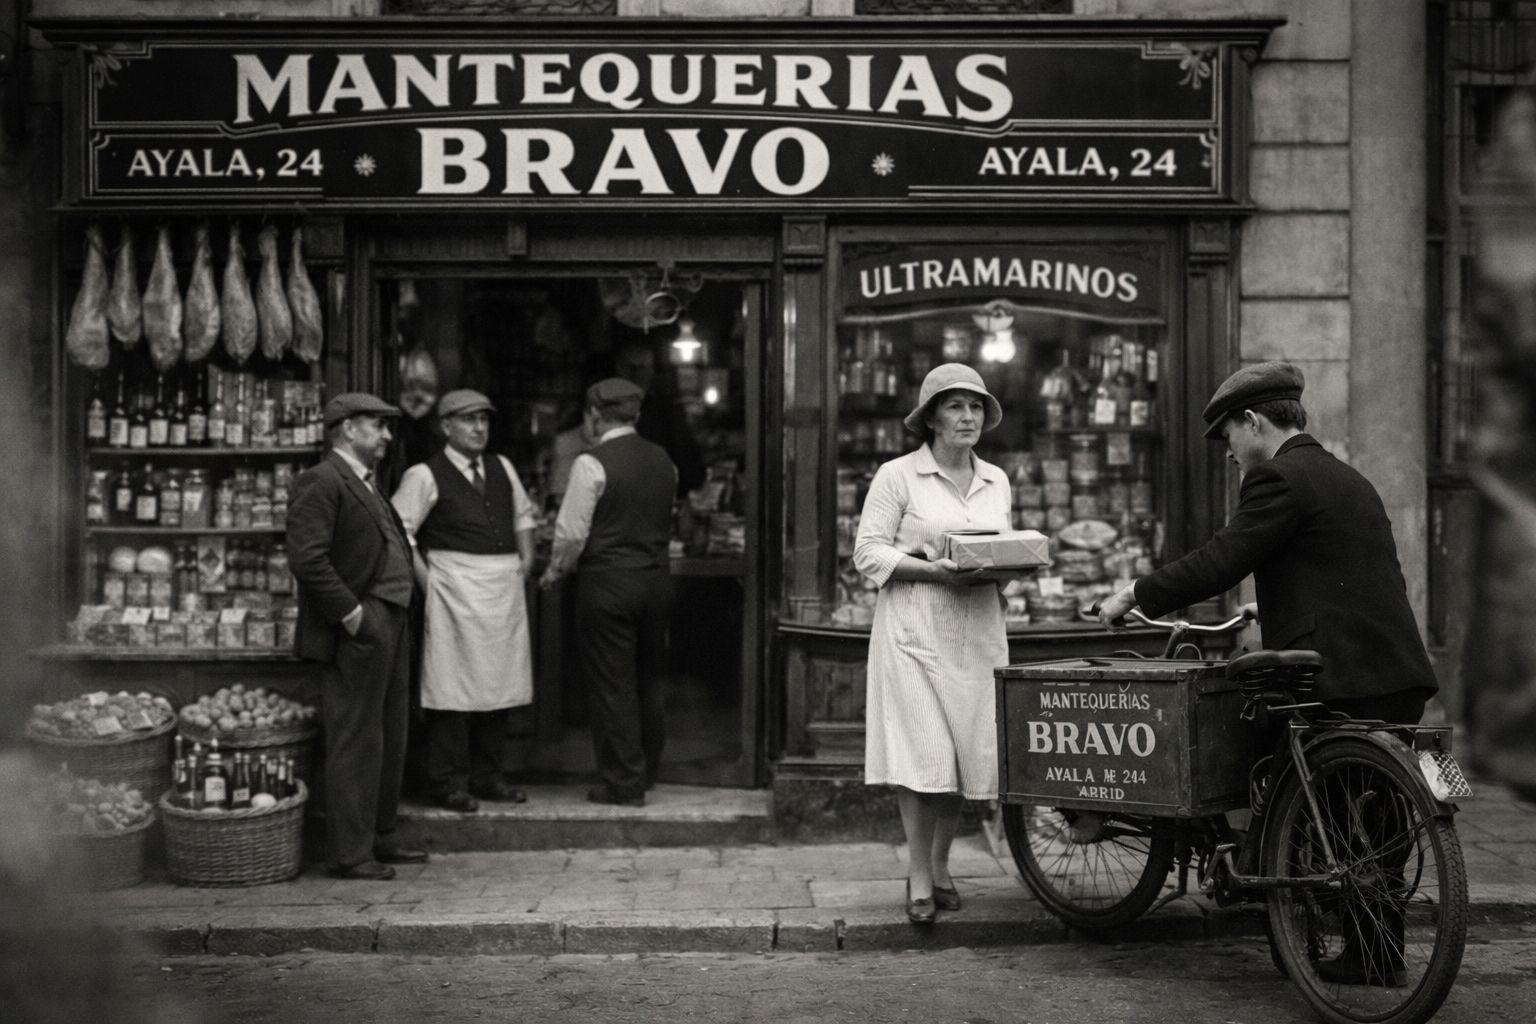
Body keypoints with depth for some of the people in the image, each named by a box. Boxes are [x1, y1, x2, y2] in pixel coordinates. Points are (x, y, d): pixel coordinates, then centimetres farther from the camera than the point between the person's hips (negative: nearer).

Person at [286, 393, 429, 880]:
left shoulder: (365, 484, 20)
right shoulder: (321, 482, -11)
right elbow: (307, 558, -21)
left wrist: (394, 618, 15)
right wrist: (350, 613, -19)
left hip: (389, 629, 10)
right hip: (358, 634, -10)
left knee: (388, 739, 15)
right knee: (355, 743, -4)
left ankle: (378, 839, 26)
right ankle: (349, 853, 3)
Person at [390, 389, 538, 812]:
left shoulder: (502, 468, 15)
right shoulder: (426, 475, -4)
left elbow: (523, 515, 28)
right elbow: (397, 531, -7)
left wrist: (526, 559, 15)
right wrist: (425, 578, -10)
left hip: (505, 588, 6)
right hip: (456, 587, -6)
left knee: (498, 681, 10)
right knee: (453, 684, -5)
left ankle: (489, 775, 20)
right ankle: (449, 782, 3)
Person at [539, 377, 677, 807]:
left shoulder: (592, 463, -12)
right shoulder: (663, 461, 8)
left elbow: (572, 531, -13)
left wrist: (557, 569, 4)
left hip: (607, 582, -6)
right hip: (657, 576, 7)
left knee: (612, 684, 2)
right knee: (649, 680, 17)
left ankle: (623, 784, 6)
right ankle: (646, 772, 29)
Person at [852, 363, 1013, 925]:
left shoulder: (997, 481, 14)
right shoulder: (898, 476, -3)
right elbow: (868, 552, -7)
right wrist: (934, 570, -19)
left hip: (978, 631, 5)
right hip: (915, 630, -5)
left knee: (973, 751, 5)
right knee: (924, 754, -9)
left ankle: (940, 864, 23)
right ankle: (919, 878, 5)